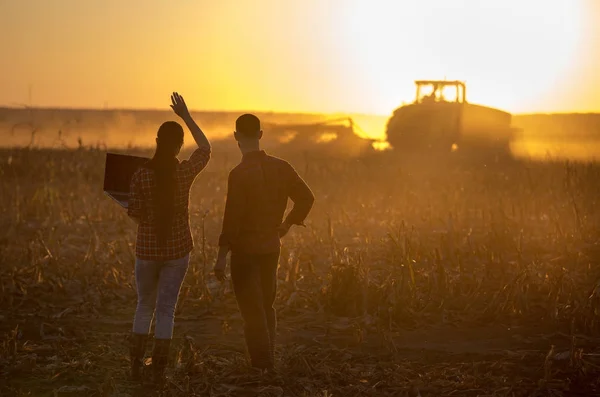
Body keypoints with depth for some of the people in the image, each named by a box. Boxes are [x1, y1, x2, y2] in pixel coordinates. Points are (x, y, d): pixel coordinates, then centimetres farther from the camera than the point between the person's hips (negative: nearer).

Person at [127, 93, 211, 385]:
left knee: (144, 306, 18)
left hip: (147, 248, 0)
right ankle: (159, 372, 6)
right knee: (166, 309, 6)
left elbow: (135, 215, -7)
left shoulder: (140, 176, -12)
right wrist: (186, 116, 12)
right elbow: (205, 148, 11)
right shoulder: (185, 172, -9)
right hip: (177, 250, 0)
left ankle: (135, 366, 17)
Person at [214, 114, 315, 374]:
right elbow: (306, 197, 4)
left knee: (252, 311, 2)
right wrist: (287, 225, 13)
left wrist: (222, 256, -16)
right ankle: (268, 362, 26)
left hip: (245, 249, -6)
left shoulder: (239, 173, -18)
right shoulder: (280, 167, 0)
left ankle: (262, 368, 4)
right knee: (266, 306, 20)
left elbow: (232, 218, -20)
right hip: (271, 247, 6)